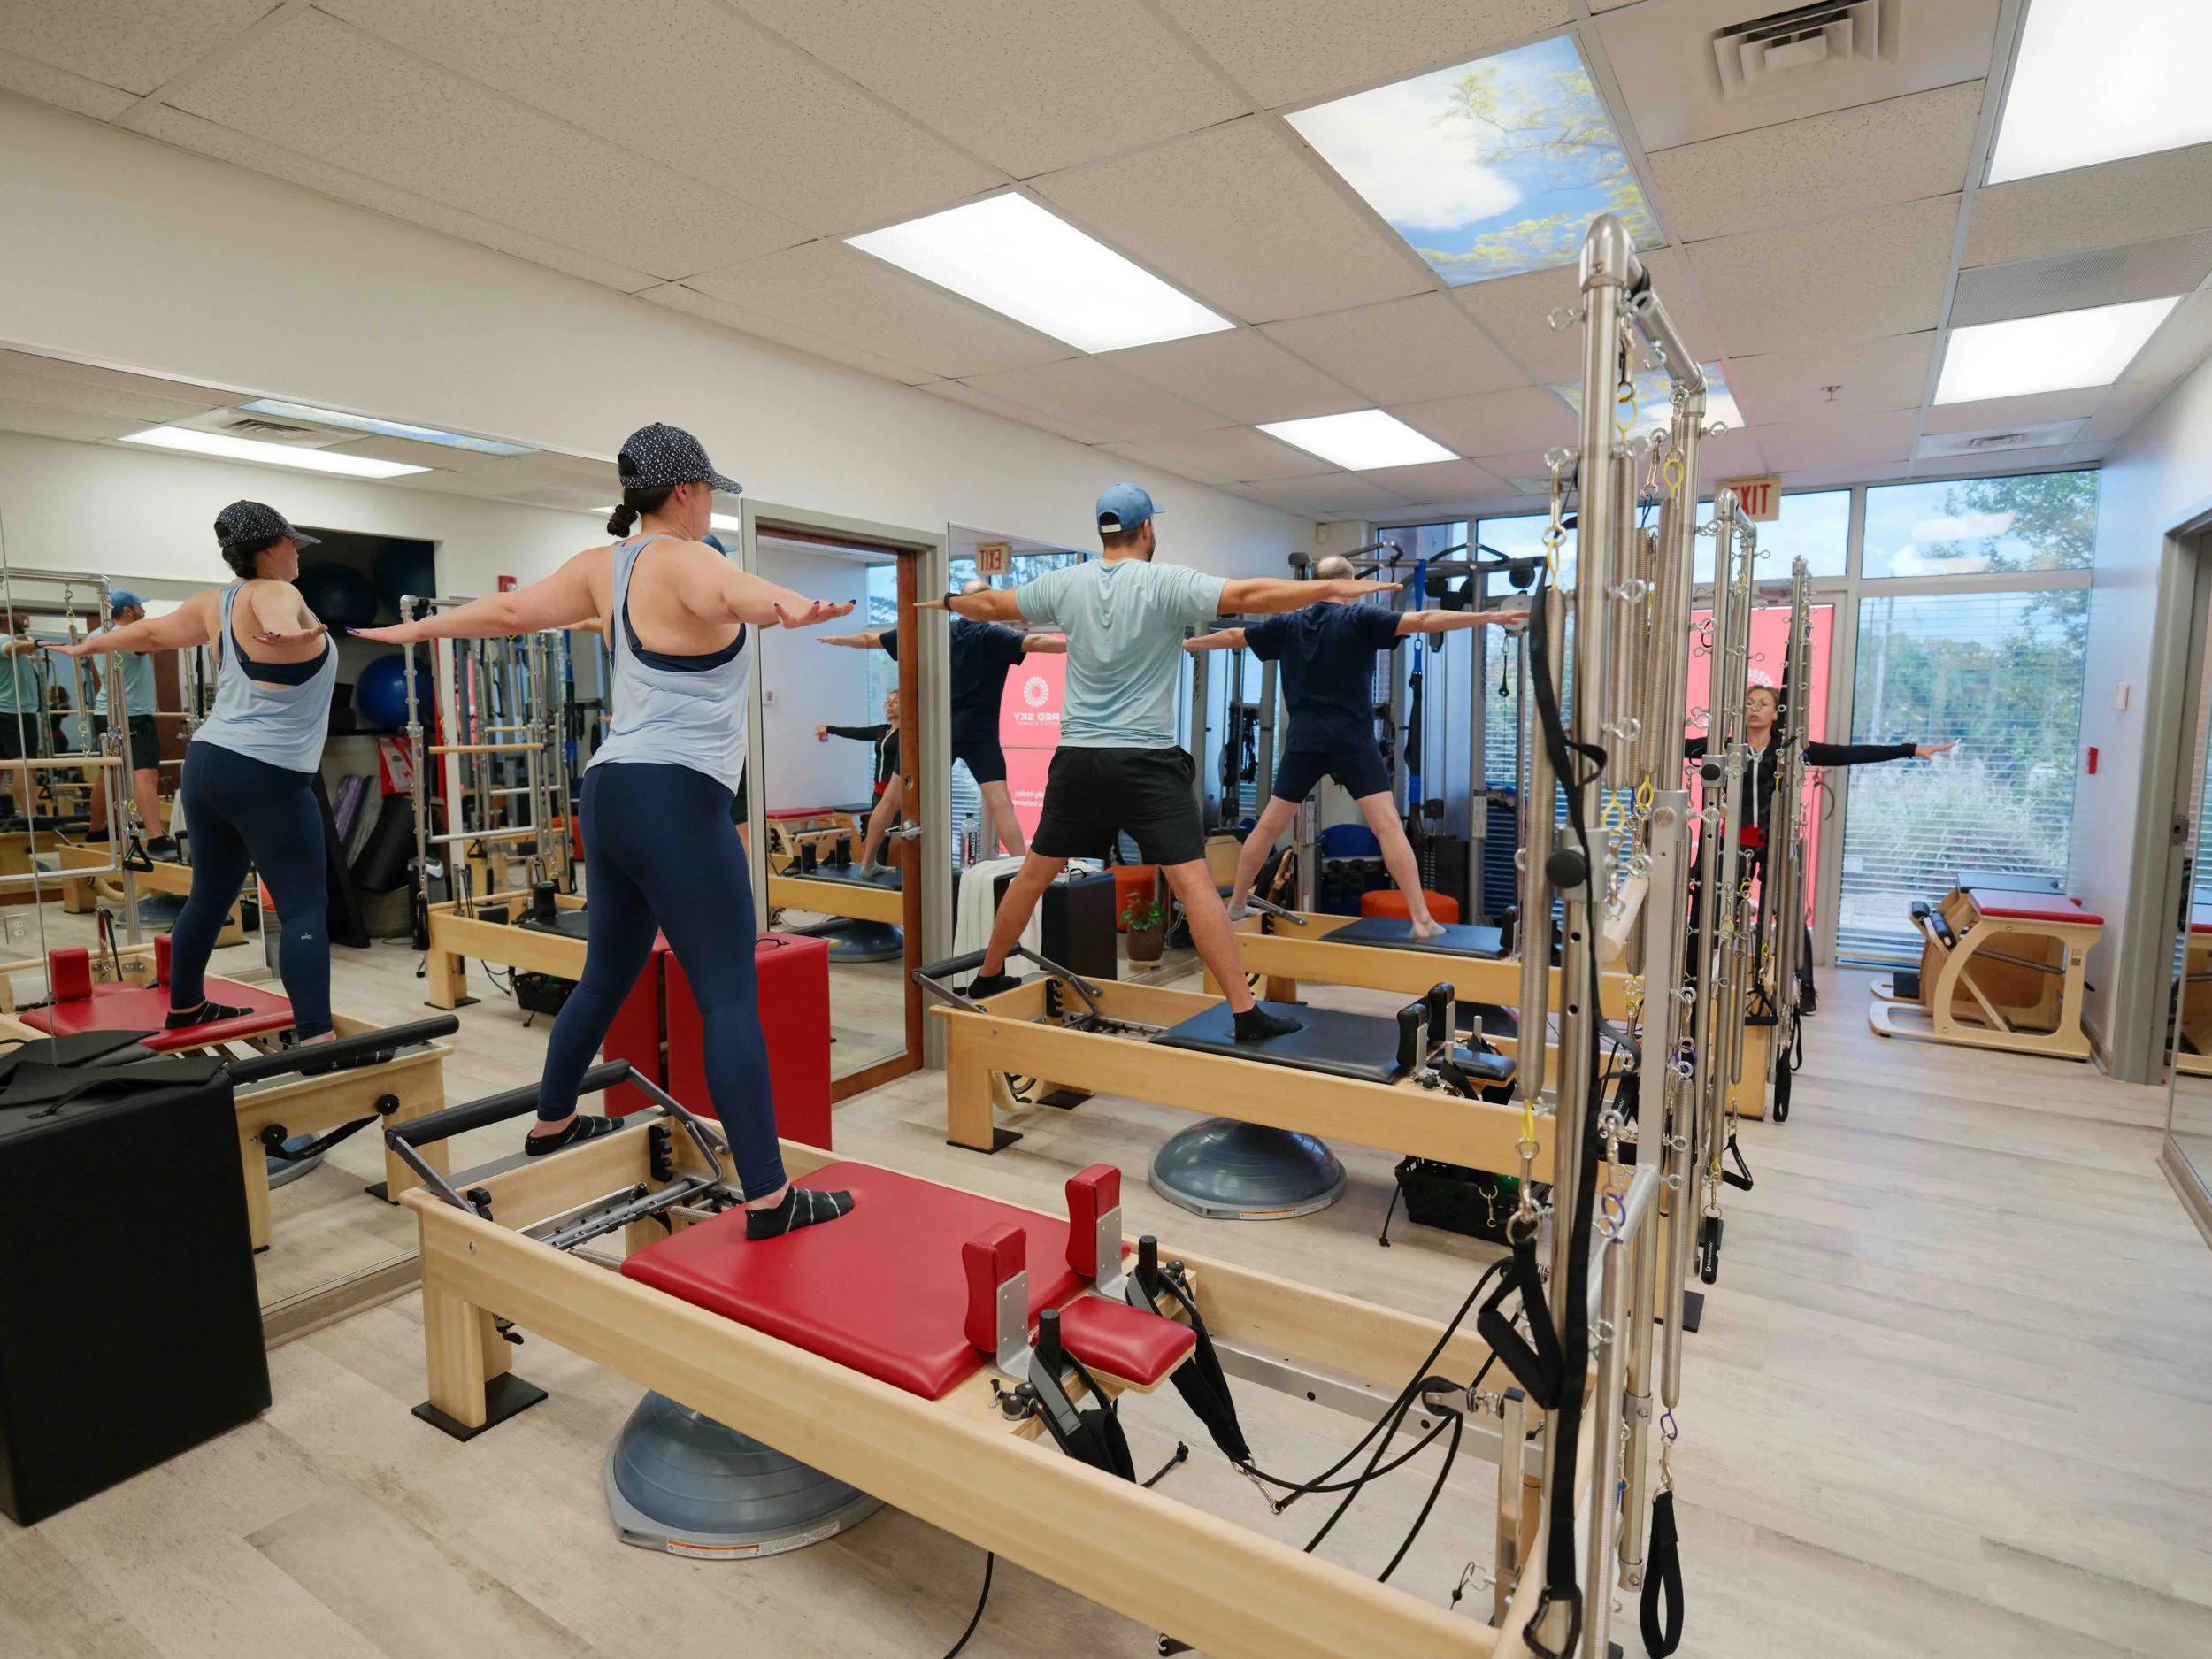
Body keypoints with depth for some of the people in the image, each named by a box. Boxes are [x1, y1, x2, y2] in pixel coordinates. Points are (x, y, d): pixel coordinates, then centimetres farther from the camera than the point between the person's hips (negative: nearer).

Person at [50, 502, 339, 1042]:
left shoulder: (215, 603, 12)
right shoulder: (275, 592, -11)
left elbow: (149, 632, 28)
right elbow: (276, 614, -37)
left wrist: (88, 645, 48)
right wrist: (289, 634, -61)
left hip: (207, 763, 9)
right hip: (267, 778, -9)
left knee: (210, 895, 23)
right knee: (304, 908, -12)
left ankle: (185, 1004, 39)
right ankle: (316, 1039, -19)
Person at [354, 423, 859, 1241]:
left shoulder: (604, 565, 14)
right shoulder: (681, 560, -10)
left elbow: (506, 609, 23)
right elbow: (730, 589, -34)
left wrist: (412, 631, 40)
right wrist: (788, 607, -56)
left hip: (612, 791, 9)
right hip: (676, 800, -9)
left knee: (606, 976, 24)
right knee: (731, 998, -10)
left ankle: (551, 1124, 42)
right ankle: (769, 1198, -8)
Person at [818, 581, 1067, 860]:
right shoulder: (993, 636, -3)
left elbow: (870, 639, 17)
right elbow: (1035, 642, -20)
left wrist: (837, 639, 33)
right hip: (976, 733, -3)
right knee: (1000, 803, -8)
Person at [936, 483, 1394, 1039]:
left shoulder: (1065, 583, 6)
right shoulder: (1166, 582, -6)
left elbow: (992, 604, 20)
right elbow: (1248, 595, -16)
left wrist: (948, 601, 41)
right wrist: (1334, 588, -13)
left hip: (1077, 759, 5)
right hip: (1146, 762, -4)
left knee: (1034, 873, 18)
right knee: (1194, 882, -7)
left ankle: (988, 978, 33)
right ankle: (1246, 1013, -8)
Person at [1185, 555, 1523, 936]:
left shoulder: (1288, 624, 9)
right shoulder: (1359, 618, -2)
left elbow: (1232, 637, 20)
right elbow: (1423, 620, -11)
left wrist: (1186, 644, 36)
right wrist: (1491, 616, -10)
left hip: (1303, 742, 4)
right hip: (1352, 742, -3)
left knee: (1270, 825, 13)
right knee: (1388, 825, -5)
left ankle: (1235, 905, 21)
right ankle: (1422, 920, -9)